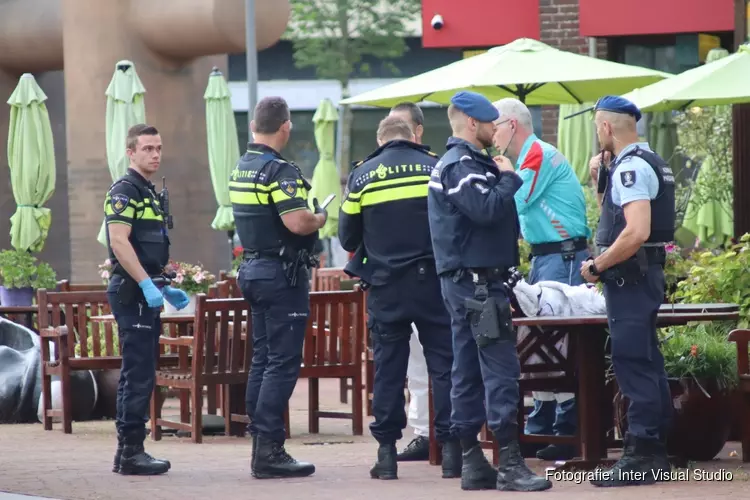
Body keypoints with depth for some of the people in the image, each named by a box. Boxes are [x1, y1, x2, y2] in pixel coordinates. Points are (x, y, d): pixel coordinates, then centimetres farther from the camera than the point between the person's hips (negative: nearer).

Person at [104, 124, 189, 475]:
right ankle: (131, 452, -9)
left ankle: (128, 452, 15)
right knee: (139, 375, -10)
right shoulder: (125, 190, -11)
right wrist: (147, 285, -25)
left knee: (137, 376, 11)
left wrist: (166, 289, 21)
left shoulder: (149, 193, 19)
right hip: (132, 293, -10)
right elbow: (119, 241, -22)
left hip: (147, 293, 10)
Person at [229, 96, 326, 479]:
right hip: (282, 273, -9)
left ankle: (260, 442, 14)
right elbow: (298, 223, -27)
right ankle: (269, 450, -11)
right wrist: (320, 218, -7)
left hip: (252, 269, 9)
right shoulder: (279, 171, -17)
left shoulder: (240, 169, 12)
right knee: (283, 362, -8)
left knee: (263, 358, 13)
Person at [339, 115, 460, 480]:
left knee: (388, 367, 6)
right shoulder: (437, 168, 1)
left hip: (385, 285, 0)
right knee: (444, 363, 4)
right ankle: (451, 449, 0)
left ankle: (387, 451, 5)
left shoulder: (362, 175, 2)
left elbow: (348, 237, 7)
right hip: (433, 281, 0)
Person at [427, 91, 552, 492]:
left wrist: (502, 178, 8)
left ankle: (472, 463, 12)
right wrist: (508, 178, -12)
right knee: (501, 371, -12)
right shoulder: (462, 166, -14)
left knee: (469, 373, 10)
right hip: (477, 282, -11)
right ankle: (510, 464, -14)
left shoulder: (458, 163, 20)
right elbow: (487, 209, -26)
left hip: (465, 282, 11)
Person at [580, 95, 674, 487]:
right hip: (646, 274, 11)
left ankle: (639, 458, -10)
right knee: (646, 363, 14)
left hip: (631, 276, -11)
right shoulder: (648, 162, 16)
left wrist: (597, 266, -18)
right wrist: (600, 182, 18)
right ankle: (656, 452, 20)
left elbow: (636, 232, -27)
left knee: (633, 364, -10)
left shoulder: (630, 168, -16)